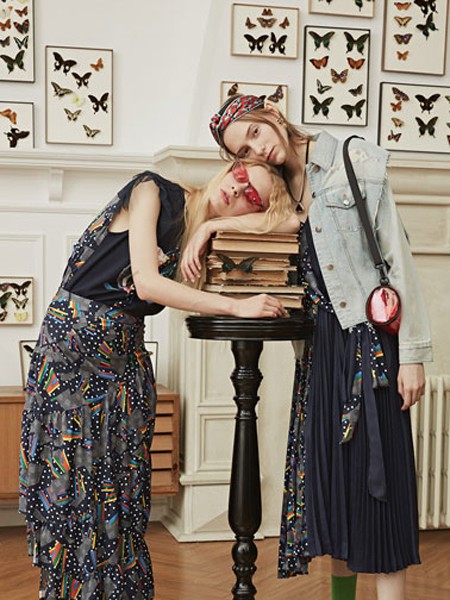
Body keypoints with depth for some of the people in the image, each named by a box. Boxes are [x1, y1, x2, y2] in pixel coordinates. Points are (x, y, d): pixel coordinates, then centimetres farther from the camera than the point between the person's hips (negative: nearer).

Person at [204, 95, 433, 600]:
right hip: (321, 344, 5)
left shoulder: (355, 162, -6)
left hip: (370, 335, -5)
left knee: (377, 470, -5)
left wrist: (412, 353, -12)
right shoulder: (275, 189, 11)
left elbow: (397, 255, -8)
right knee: (330, 468, 9)